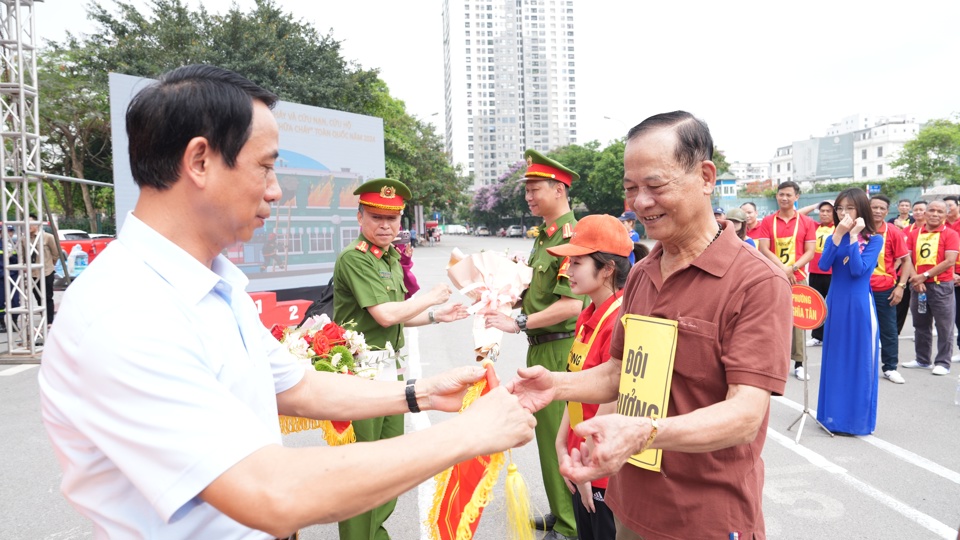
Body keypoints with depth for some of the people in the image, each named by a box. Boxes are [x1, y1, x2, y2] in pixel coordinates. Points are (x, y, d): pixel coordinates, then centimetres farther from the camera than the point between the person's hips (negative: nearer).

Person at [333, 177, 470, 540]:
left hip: (389, 366, 9)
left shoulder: (391, 258, 13)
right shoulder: (353, 258, -15)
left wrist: (436, 316, 13)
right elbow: (385, 315, -20)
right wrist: (432, 297, -8)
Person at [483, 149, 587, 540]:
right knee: (547, 430, 19)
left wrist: (519, 323, -22)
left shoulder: (570, 236, -19)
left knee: (557, 435, 1)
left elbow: (571, 305, -26)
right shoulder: (544, 235, 12)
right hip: (541, 348, 10)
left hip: (559, 350, -10)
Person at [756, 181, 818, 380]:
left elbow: (810, 252, 0)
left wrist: (792, 268, -15)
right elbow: (763, 249, -3)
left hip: (798, 278, 0)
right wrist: (783, 268, -15)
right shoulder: (767, 221, 5)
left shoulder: (807, 222, 5)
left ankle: (799, 364, 10)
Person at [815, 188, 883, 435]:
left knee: (860, 360, 2)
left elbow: (858, 270, -17)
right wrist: (838, 234, -15)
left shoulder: (874, 239, -4)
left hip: (859, 306, -4)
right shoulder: (834, 237, 7)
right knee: (835, 358, 9)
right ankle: (834, 414, 20)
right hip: (835, 304, 4)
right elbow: (823, 265, -10)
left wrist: (853, 237, -16)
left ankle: (858, 417, 12)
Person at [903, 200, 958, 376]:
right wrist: (916, 279, -9)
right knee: (921, 325, 13)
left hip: (941, 286, -4)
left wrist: (924, 275, -17)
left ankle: (943, 363, 9)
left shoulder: (950, 234, -4)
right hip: (918, 286, 4)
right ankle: (922, 360, 24)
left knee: (944, 326, 1)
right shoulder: (915, 234, 8)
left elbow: (950, 261, -13)